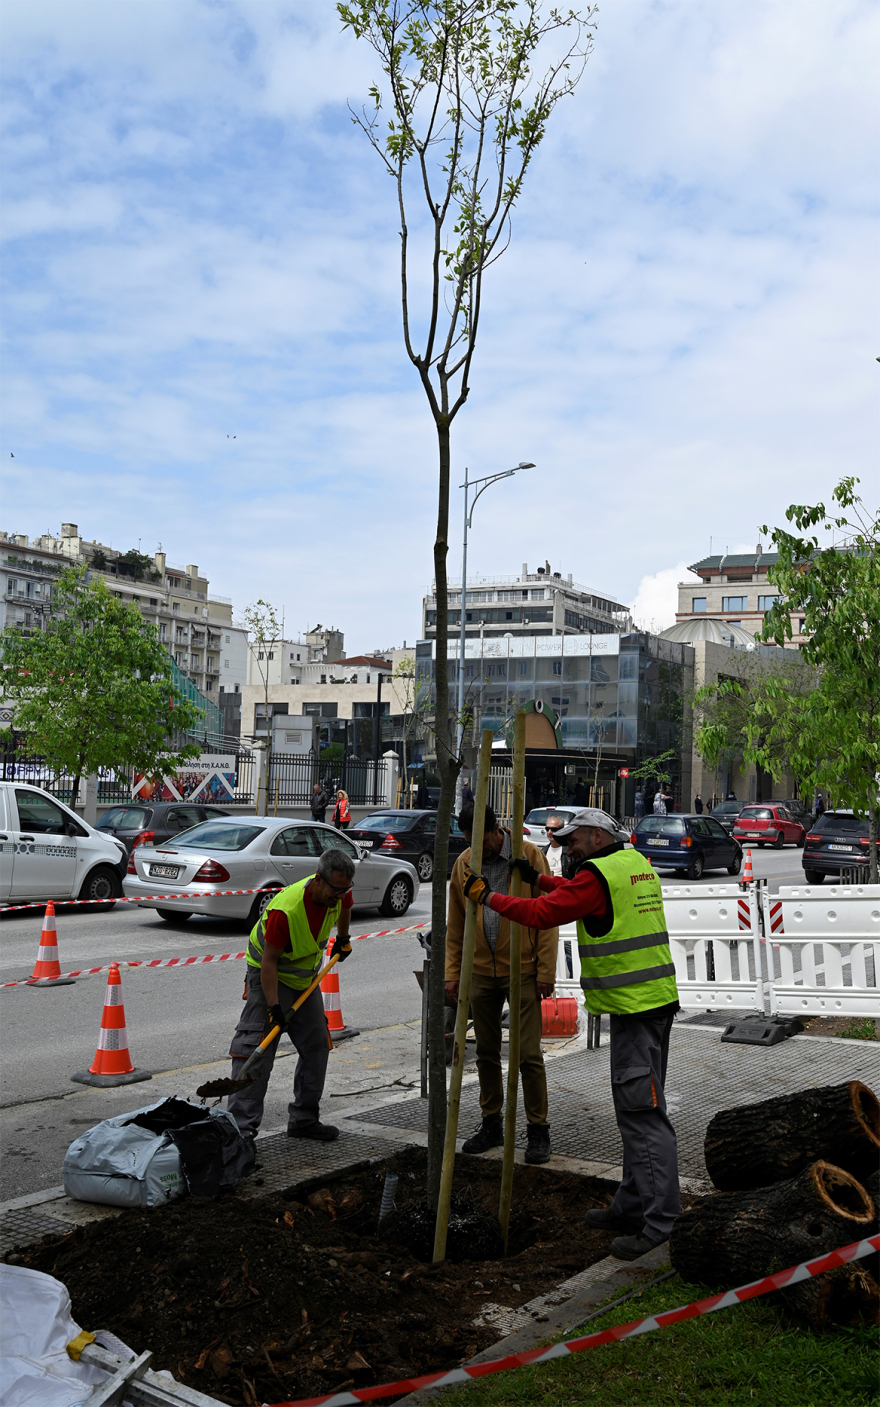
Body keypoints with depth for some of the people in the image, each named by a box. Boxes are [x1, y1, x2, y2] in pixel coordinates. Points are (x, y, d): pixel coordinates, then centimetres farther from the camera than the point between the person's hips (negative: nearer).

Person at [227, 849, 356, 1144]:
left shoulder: (340, 893, -15)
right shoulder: (286, 910, -36)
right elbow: (269, 960, -29)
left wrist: (342, 939, 27)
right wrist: (274, 1007, -30)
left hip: (306, 978, 7)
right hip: (270, 976, -7)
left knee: (316, 1047, 7)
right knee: (256, 1052, -14)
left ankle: (304, 1120, 17)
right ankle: (240, 1127, -12)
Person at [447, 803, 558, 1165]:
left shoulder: (529, 856, -8)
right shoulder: (463, 863, 4)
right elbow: (455, 925, 10)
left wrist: (545, 972, -10)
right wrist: (452, 973, 5)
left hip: (522, 971, -4)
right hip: (481, 972, 4)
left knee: (528, 1054, -3)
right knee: (486, 1053, 12)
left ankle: (538, 1131, 10)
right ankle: (491, 1125, 25)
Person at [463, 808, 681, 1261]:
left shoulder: (598, 874, -13)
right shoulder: (636, 864, 16)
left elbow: (541, 913, -12)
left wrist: (487, 896, -1)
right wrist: (539, 878, 30)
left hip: (634, 1006, -10)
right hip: (654, 999, 10)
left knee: (643, 1111, -8)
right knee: (635, 1108, 16)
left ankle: (660, 1222, -6)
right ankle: (631, 1208, 25)